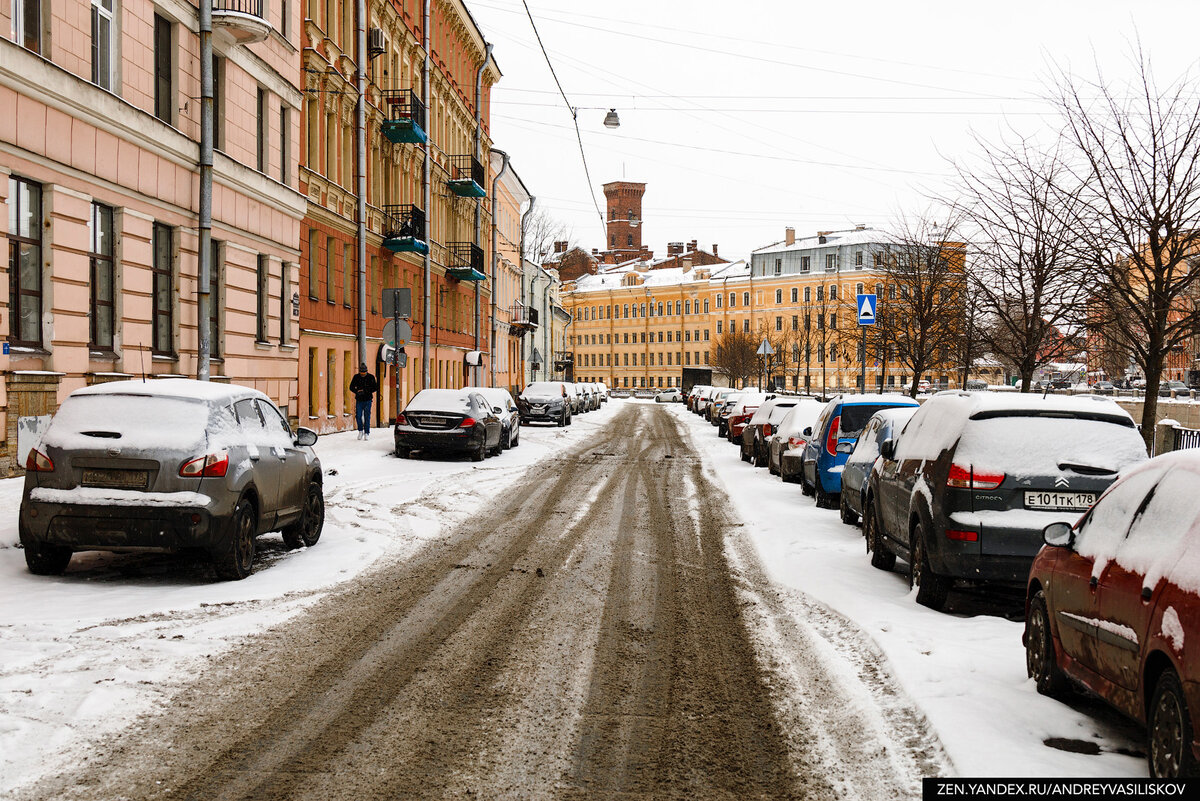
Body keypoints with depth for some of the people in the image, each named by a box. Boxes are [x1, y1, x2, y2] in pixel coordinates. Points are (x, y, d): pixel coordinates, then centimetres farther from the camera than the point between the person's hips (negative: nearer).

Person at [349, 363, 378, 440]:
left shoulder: (371, 377, 0)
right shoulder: (356, 377, 4)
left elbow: (376, 388, -1)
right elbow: (351, 387, 8)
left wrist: (366, 391, -14)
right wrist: (357, 391, -12)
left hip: (367, 400, -2)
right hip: (359, 400, 2)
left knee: (367, 417, -2)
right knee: (358, 416, -3)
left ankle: (367, 433, 4)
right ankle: (360, 431, 16)